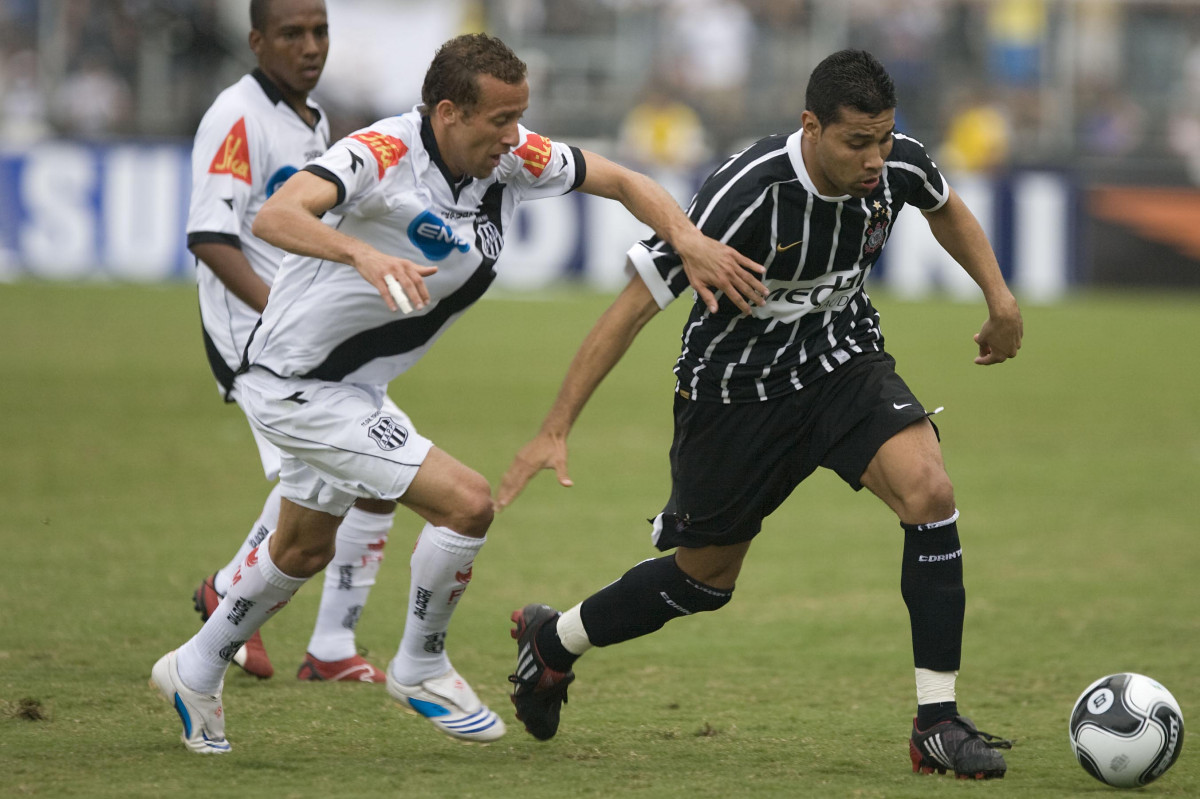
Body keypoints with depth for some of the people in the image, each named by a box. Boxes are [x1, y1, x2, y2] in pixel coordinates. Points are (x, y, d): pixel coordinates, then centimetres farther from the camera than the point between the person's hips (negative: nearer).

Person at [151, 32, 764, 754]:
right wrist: (364, 253, -62)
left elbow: (623, 183, 1)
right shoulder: (382, 155, -29)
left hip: (349, 387, 9)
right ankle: (421, 668, 5)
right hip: (294, 385, -9)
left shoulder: (510, 155, -8)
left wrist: (691, 242, -17)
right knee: (467, 502, -16)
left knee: (303, 551, 26)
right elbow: (277, 216, -44)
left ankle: (196, 671, 45)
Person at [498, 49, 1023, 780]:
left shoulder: (897, 166, -17)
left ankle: (938, 726, -17)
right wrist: (555, 432, -26)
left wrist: (1000, 296, 3)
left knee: (928, 491, -24)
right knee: (706, 581, 12)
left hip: (843, 363, 4)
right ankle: (551, 639, 42)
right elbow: (634, 305, -26)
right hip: (737, 386, -3)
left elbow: (945, 206, 13)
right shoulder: (748, 195, -32)